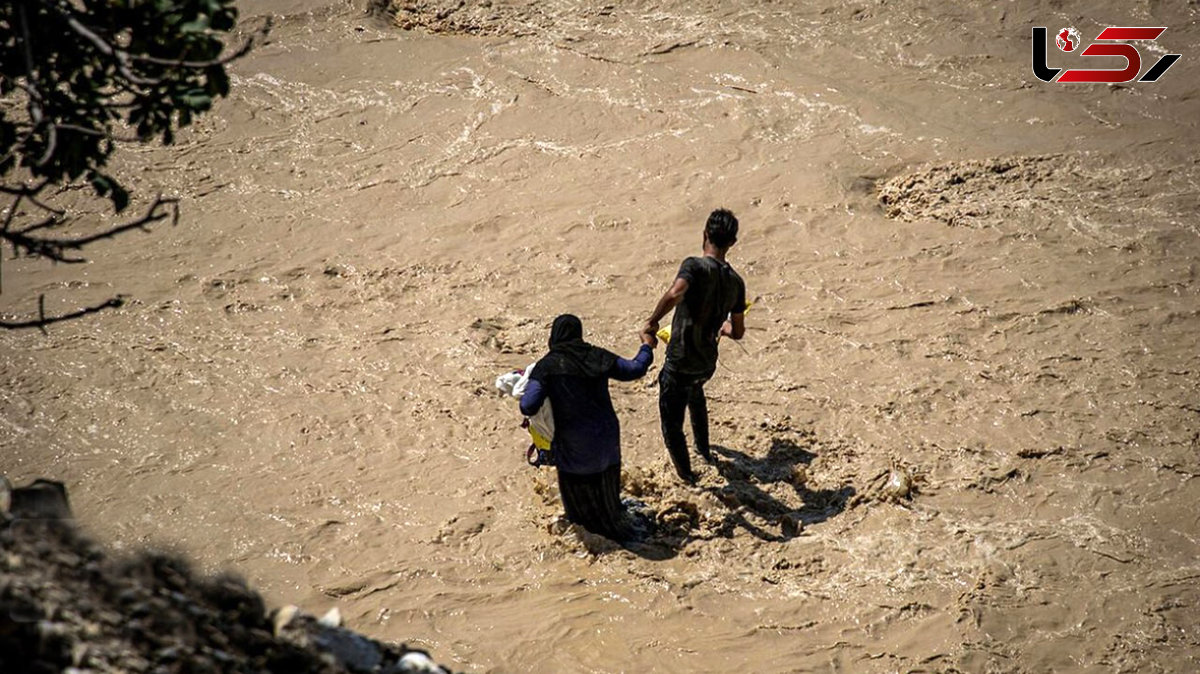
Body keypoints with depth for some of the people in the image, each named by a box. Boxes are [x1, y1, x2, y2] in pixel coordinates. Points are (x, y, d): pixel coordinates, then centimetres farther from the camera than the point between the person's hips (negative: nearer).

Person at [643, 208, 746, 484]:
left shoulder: (695, 266, -18)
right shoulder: (736, 282, 1)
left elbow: (674, 294, -38)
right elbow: (738, 331, 11)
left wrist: (652, 322, -24)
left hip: (680, 364, -7)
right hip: (708, 364, 7)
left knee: (672, 427, 8)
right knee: (696, 394, 39)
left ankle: (687, 479, 17)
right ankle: (704, 450, 54)